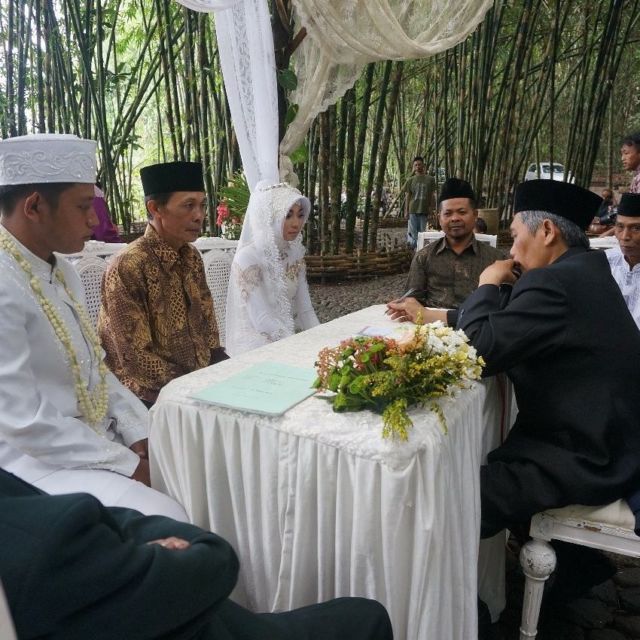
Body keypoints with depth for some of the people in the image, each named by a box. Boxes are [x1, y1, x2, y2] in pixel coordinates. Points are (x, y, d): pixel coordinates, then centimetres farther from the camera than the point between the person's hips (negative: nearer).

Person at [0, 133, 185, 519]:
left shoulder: (63, 271, 7)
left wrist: (140, 432, -1)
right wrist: (126, 464, -17)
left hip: (98, 439, 8)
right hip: (39, 459, -8)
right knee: (167, 523, -21)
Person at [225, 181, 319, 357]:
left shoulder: (295, 254, 3)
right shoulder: (248, 258, -17)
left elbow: (304, 309, 3)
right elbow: (261, 321, -21)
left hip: (291, 338, 6)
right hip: (257, 343, -6)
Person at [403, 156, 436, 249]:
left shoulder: (430, 179, 4)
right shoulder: (411, 180, 4)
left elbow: (432, 195, 7)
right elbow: (408, 196, 5)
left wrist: (431, 208, 1)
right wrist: (406, 211, 0)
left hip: (424, 210, 0)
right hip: (413, 210, 0)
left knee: (422, 231, 7)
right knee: (413, 231, 1)